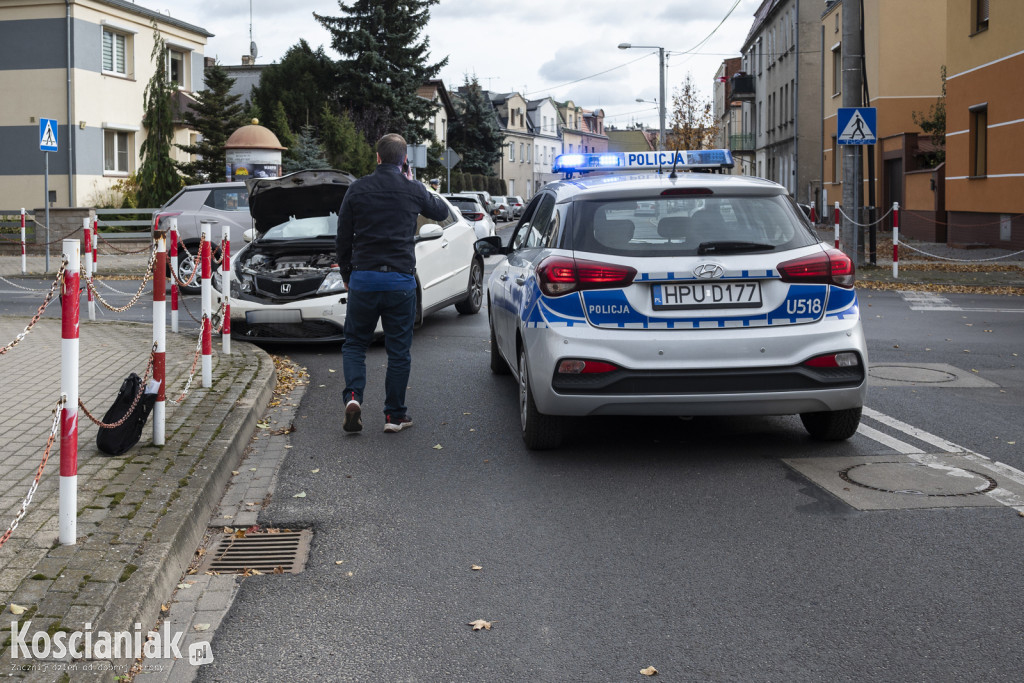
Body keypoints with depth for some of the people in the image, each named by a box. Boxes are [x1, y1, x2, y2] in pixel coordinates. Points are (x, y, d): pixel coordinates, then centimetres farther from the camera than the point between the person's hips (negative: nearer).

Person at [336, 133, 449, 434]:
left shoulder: (357, 189, 0)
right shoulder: (414, 190, 0)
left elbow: (343, 237, 4)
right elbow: (441, 211, 20)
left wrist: (346, 274, 17)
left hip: (363, 279, 0)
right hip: (401, 280, 0)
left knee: (354, 344, 13)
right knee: (399, 350, 9)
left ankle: (353, 396, -9)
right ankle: (395, 414, 12)